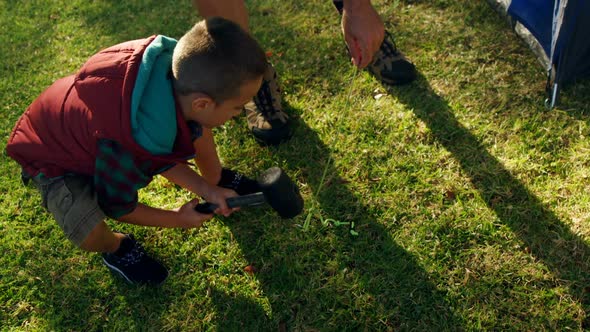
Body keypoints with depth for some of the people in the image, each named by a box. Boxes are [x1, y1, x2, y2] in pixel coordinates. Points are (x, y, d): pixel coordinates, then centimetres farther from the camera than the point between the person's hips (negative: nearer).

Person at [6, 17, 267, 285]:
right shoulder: (128, 150, -44)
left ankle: (215, 179, 25)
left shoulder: (177, 73, -25)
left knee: (200, 132, -5)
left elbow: (165, 159, -6)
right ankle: (115, 246, 9)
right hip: (53, 157, -6)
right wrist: (179, 219, -9)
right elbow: (118, 207, -20)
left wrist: (207, 189, -14)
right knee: (90, 235, -29)